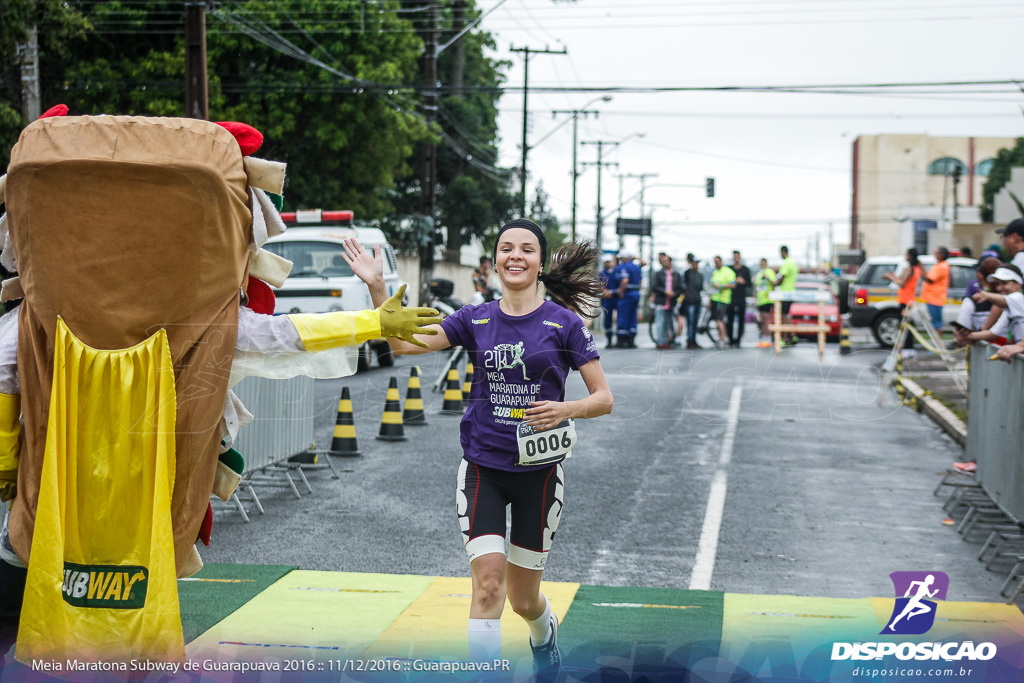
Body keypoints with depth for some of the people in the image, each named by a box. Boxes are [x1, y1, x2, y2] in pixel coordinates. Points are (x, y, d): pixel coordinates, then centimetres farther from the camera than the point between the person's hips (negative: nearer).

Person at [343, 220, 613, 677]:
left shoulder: (563, 322, -4)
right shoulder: (476, 320, 2)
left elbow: (603, 398, -3)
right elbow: (404, 342, -6)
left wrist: (566, 408, -23)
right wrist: (376, 286, -18)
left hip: (538, 471, -1)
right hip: (482, 468, 1)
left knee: (522, 598, 12)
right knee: (488, 584, -15)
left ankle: (545, 633, 48)